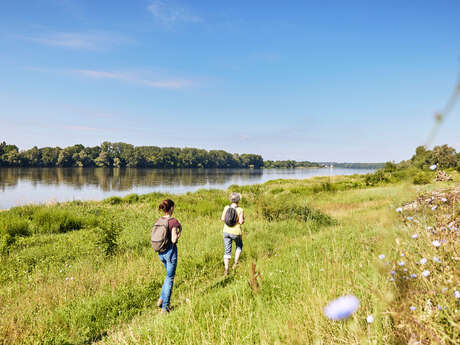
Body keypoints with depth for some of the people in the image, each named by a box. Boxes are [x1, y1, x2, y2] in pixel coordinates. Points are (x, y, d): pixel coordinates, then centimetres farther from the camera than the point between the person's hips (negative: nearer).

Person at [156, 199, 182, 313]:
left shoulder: (159, 220, 2)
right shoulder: (174, 221, -17)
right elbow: (173, 240, -20)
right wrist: (180, 230, -7)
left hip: (160, 252, 6)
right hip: (170, 251, -6)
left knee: (169, 275, 26)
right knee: (169, 279, 7)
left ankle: (161, 299, 22)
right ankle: (165, 307, 11)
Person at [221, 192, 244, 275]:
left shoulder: (226, 207, -4)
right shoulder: (240, 210, -13)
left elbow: (222, 219, -8)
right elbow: (241, 222, -18)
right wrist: (243, 219, 4)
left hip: (226, 231, 2)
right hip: (236, 232, -2)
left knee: (227, 251, 9)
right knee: (239, 246, 27)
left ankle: (226, 269, -1)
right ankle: (236, 263, 17)